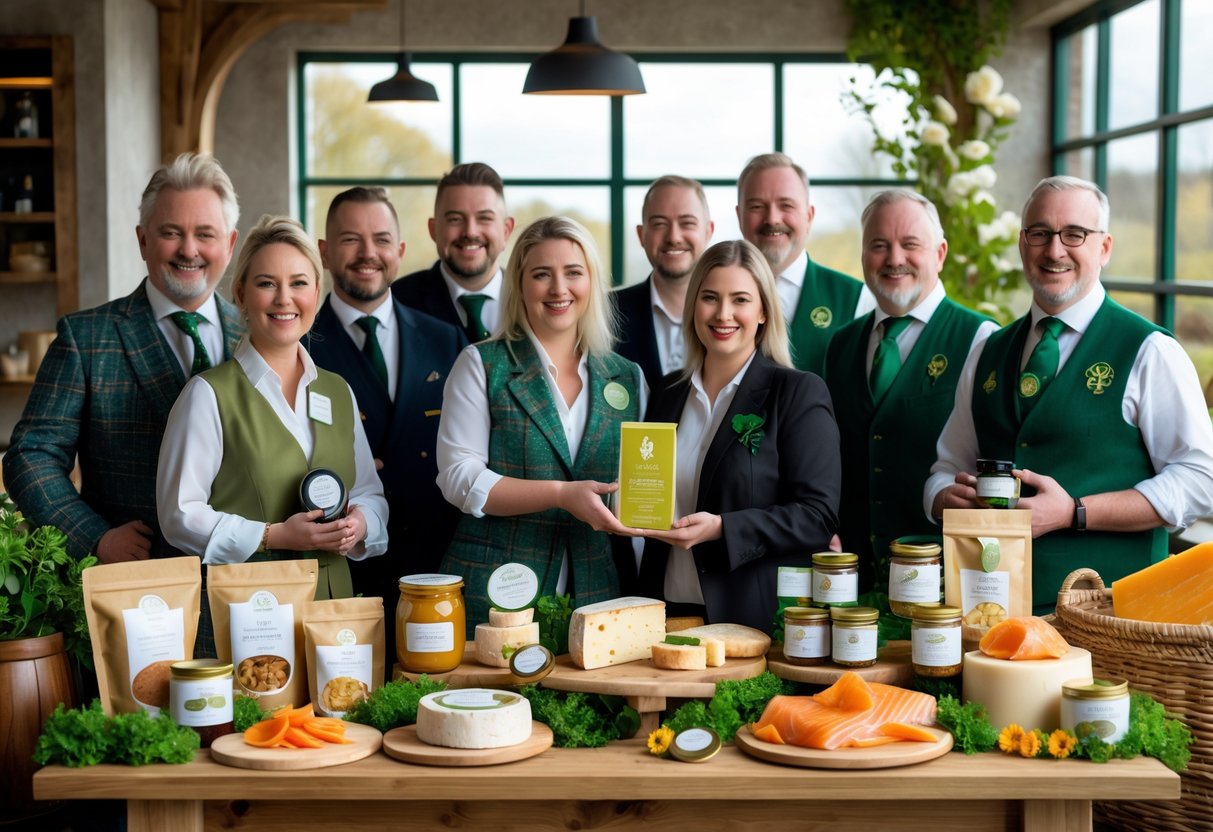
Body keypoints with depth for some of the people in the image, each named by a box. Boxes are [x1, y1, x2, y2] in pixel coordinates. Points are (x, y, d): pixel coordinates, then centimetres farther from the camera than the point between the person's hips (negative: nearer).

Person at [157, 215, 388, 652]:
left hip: (332, 599, 5)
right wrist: (274, 537, -17)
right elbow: (180, 514, -8)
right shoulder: (210, 394, -4)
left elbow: (370, 493, 19)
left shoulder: (337, 393, 13)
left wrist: (360, 523, -3)